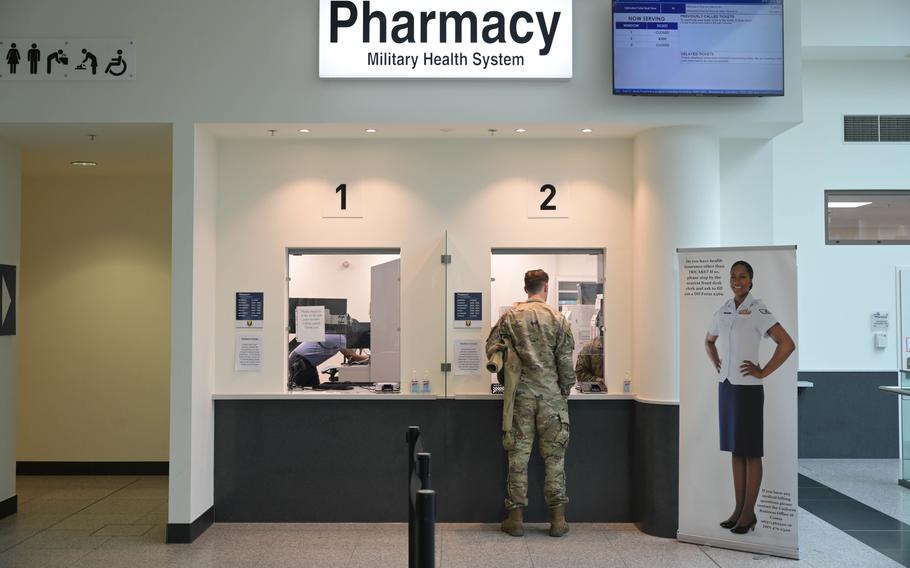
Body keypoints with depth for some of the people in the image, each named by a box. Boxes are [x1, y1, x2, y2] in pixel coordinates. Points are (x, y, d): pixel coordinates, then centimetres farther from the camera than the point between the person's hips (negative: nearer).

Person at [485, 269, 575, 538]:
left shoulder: (511, 316, 1)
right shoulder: (558, 319, -2)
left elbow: (492, 345, 4)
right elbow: (565, 361, -2)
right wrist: (565, 390, 9)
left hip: (520, 394, 1)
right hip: (551, 395, -1)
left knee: (518, 455, 5)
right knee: (554, 457, 6)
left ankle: (516, 518, 9)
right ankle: (558, 519, 10)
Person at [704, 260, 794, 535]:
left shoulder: (758, 310, -10)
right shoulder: (723, 311, 10)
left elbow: (787, 344, -17)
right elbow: (709, 341, 27)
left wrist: (763, 372, -14)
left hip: (748, 387, -7)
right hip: (726, 386, 7)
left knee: (751, 451, 1)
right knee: (734, 449, 12)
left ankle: (749, 513, 9)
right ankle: (738, 509, 21)